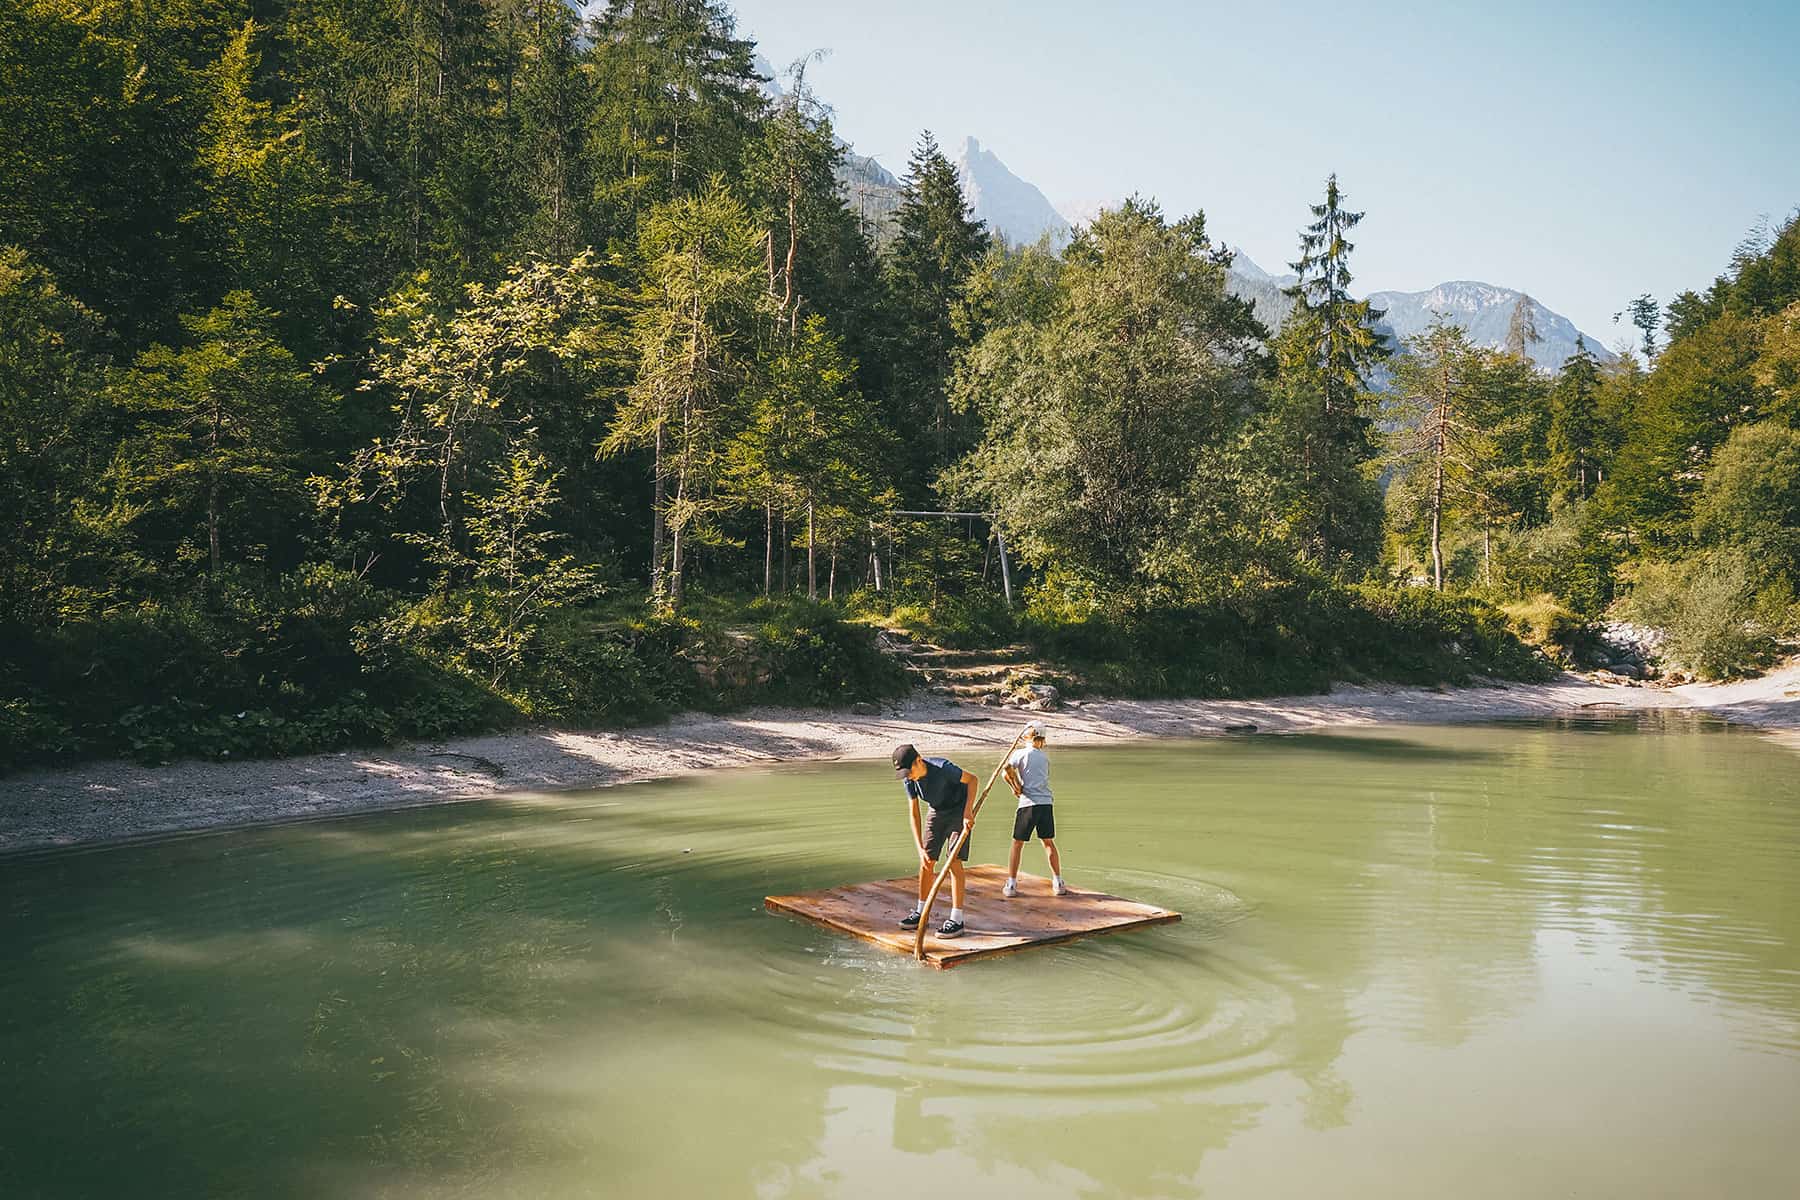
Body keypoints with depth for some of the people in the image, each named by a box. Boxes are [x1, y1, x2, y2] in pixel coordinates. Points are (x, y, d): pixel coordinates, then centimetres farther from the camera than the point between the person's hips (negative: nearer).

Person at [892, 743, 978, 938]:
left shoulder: (943, 768, -33)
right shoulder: (909, 780, -15)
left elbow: (972, 779, -20)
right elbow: (914, 814, -12)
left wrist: (968, 812, -27)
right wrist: (920, 849, -19)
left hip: (959, 810, -6)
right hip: (936, 812, 6)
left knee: (954, 862, -13)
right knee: (926, 862, 4)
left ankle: (956, 920, -11)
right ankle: (921, 913, 18)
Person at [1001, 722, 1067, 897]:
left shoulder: (1021, 753, 0)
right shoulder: (1045, 757, 14)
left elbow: (1007, 771, -14)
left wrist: (1015, 788, -2)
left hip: (1028, 804, -3)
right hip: (1046, 803, 4)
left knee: (1017, 844, 7)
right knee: (1049, 843, 15)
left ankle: (1011, 885, 4)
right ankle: (1058, 883, 15)